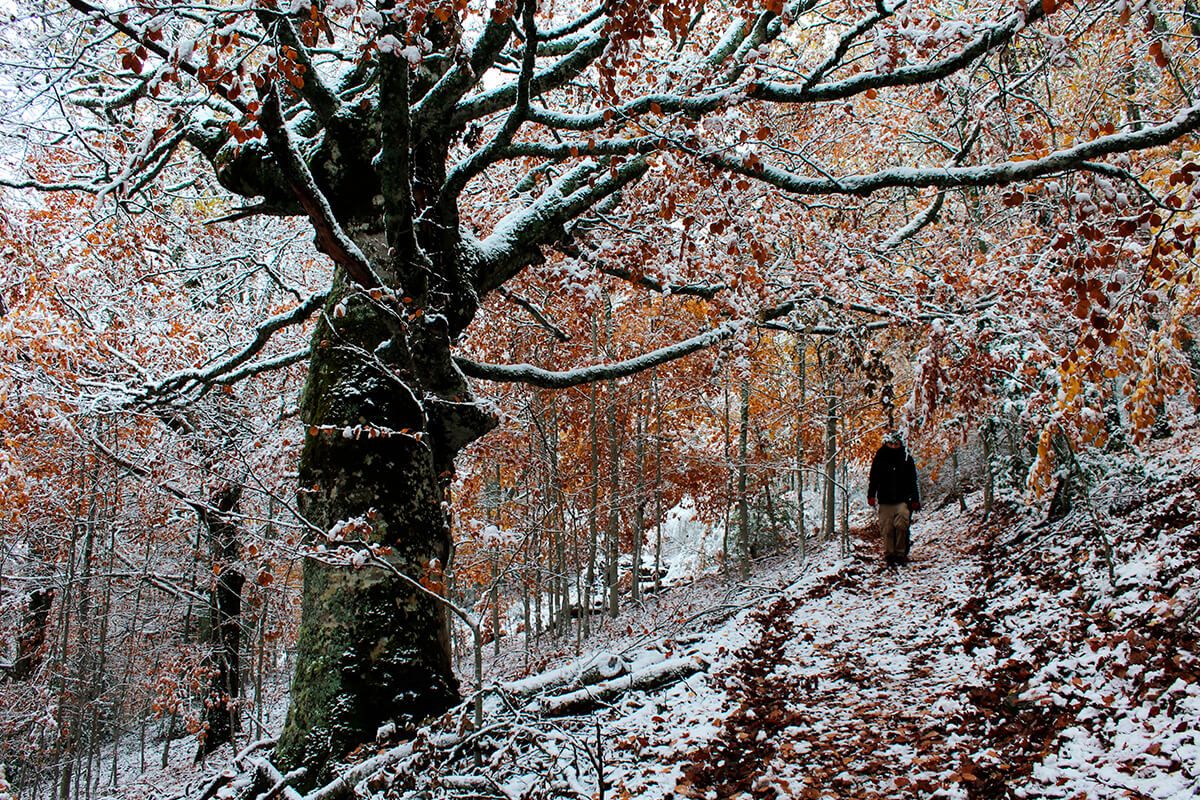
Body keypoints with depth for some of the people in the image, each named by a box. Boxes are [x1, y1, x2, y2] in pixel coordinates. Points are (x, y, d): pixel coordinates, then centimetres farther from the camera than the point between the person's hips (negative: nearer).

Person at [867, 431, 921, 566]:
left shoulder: (906, 459, 6)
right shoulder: (879, 459, 6)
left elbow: (913, 481, 10)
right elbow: (873, 479, 10)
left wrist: (915, 500, 6)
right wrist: (871, 496, 1)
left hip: (902, 500, -1)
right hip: (885, 501, 1)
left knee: (901, 526, -15)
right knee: (886, 529, -1)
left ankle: (901, 553, -3)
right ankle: (889, 555, 8)